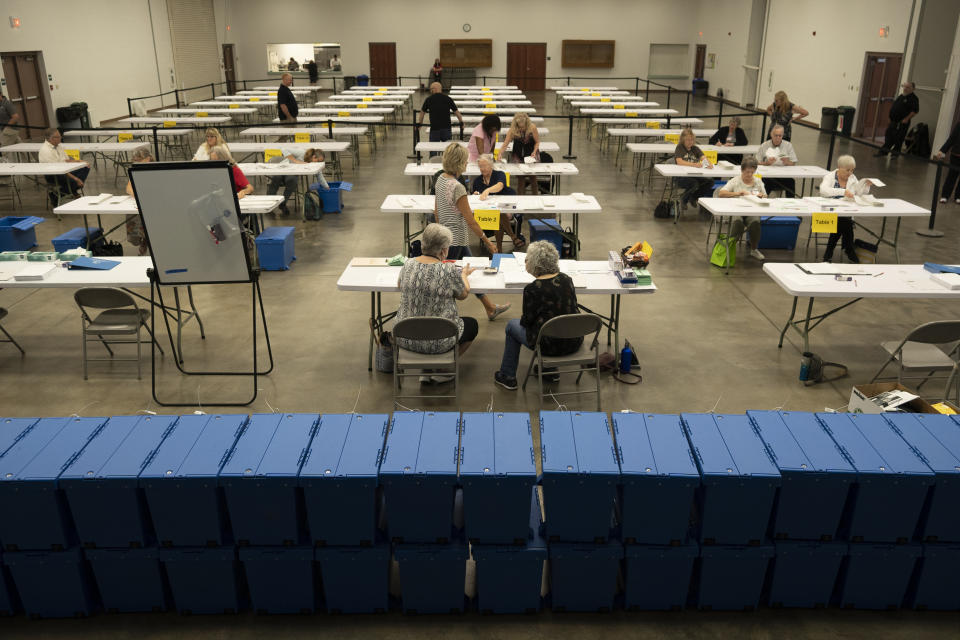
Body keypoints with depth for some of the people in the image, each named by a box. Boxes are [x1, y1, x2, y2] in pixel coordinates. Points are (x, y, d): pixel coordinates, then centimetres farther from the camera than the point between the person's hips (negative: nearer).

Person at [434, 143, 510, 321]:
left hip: (446, 237, 9)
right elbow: (470, 221, -20)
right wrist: (487, 241, -11)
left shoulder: (441, 179, 2)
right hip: (454, 241, -9)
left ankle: (491, 309, 34)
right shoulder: (457, 187, -24)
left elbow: (436, 211, 12)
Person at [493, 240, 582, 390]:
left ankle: (507, 376, 28)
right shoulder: (566, 279, -1)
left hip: (551, 345, -6)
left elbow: (527, 321, -9)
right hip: (575, 341, 6)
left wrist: (523, 320, 16)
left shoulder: (532, 289, -19)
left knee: (512, 325, 19)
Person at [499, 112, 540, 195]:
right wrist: (500, 154, -38)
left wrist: (534, 153, -22)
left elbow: (537, 142, -7)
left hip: (531, 154, 0)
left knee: (533, 177, -6)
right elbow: (505, 144, -21)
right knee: (520, 177, -3)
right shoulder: (512, 130, -19)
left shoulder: (532, 128, -19)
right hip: (518, 155, 0)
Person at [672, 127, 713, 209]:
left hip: (696, 176, 5)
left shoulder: (695, 148, 15)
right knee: (694, 183, -34)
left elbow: (703, 158, -2)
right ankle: (684, 199, -4)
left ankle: (693, 197, 5)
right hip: (682, 177, -5)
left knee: (710, 182, -19)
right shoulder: (679, 148, 0)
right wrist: (694, 164, -30)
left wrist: (709, 163, -26)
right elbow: (679, 162, -17)